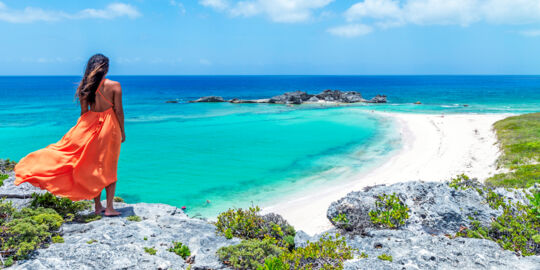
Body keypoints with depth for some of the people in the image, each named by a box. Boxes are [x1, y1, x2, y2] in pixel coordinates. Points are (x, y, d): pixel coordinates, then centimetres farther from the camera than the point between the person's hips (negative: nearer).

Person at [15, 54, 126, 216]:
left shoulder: (85, 86, 1)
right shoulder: (114, 86, -9)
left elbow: (84, 111, 5)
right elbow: (119, 111, -9)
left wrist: (82, 130, 16)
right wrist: (122, 131, 1)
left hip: (90, 128, 4)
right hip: (110, 128, -3)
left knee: (93, 167, 13)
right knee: (109, 168, 6)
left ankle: (98, 207, 17)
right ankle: (109, 208, 5)